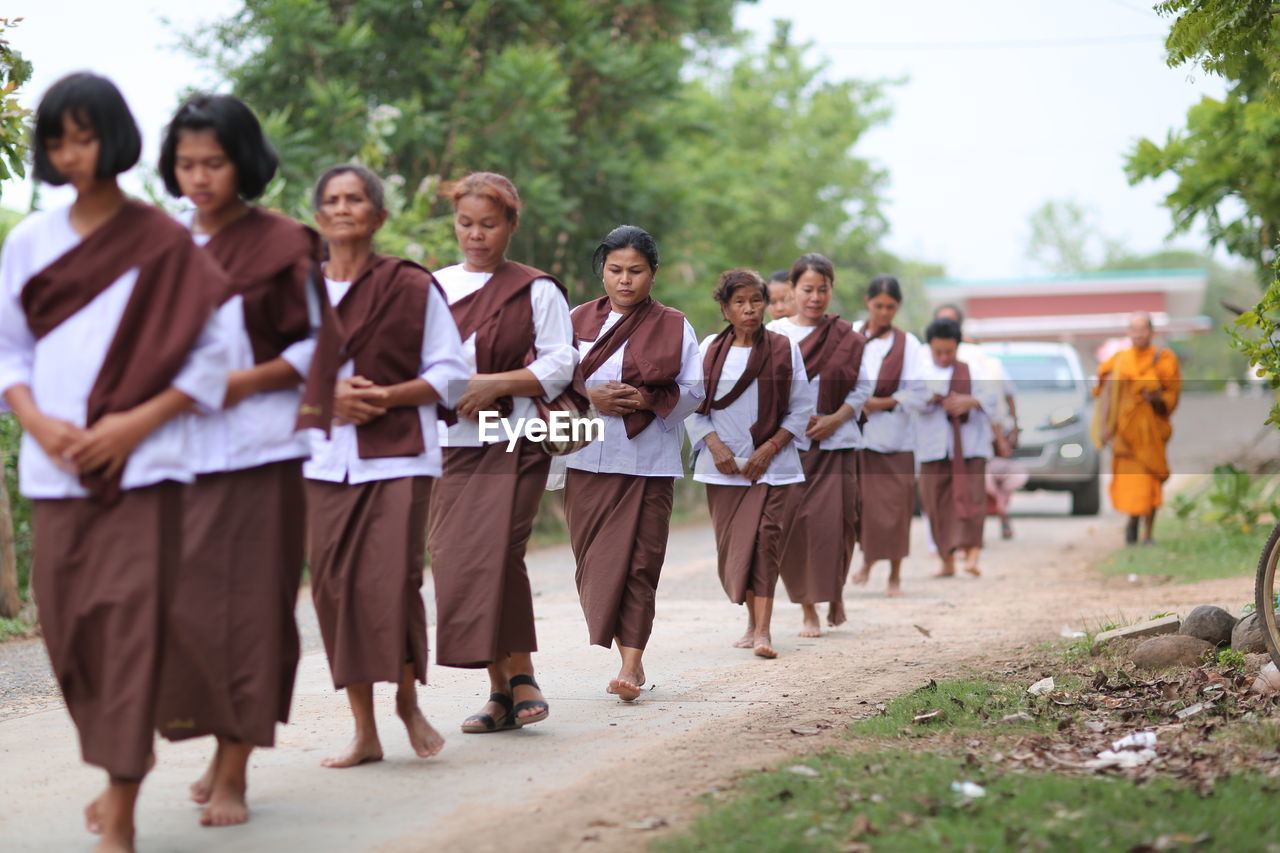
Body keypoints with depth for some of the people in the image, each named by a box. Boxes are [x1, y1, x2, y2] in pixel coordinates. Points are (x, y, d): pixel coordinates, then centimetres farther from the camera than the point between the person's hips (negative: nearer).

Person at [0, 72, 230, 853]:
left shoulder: (164, 242, 1)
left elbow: (209, 357, 0)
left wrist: (136, 422, -12)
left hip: (141, 465, -4)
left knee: (130, 624, -10)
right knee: (67, 625, 5)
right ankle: (114, 768, 26)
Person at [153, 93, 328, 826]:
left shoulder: (280, 245, -1)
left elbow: (319, 347, 0)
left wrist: (246, 382, -13)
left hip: (257, 450, -4)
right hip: (177, 452, 4)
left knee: (248, 607, -4)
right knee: (179, 600, -1)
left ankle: (235, 773, 0)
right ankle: (225, 744, 18)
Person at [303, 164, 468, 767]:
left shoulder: (413, 287, 2)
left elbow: (449, 373, 3)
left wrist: (387, 395, -12)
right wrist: (326, 396, -6)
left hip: (398, 455, -3)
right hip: (324, 457, 3)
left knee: (391, 581, -13)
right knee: (335, 587, 0)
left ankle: (407, 701, 12)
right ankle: (364, 733, 8)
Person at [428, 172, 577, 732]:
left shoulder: (536, 290, 4)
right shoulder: (434, 287, 14)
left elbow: (559, 365, -3)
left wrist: (494, 383, -13)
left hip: (514, 440, -4)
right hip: (450, 444, 4)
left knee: (495, 554, -17)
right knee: (455, 558, -2)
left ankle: (519, 676, -7)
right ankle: (501, 687, 4)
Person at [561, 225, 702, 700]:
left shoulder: (673, 327, 5)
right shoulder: (578, 321, 9)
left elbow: (693, 391, 2)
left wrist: (648, 400, -15)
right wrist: (590, 398, -10)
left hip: (648, 461, -2)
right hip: (587, 459, 2)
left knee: (638, 562, -8)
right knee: (595, 563, 2)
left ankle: (631, 665, -9)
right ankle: (629, 657, 14)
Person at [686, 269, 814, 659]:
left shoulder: (784, 349, 2)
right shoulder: (710, 349, 6)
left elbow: (801, 408, 2)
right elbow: (692, 404, 6)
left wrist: (769, 449, -8)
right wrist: (715, 445, -8)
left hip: (771, 462, -2)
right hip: (723, 462, 2)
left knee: (765, 538, -13)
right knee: (731, 545, 3)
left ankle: (763, 631, -17)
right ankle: (753, 620, 19)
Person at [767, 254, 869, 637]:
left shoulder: (845, 338, 7)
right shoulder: (774, 333, 6)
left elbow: (862, 387, 7)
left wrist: (834, 419, -8)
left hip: (835, 443, 0)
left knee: (833, 521, -8)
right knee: (792, 523, -5)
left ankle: (835, 594, 16)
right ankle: (808, 609, 4)